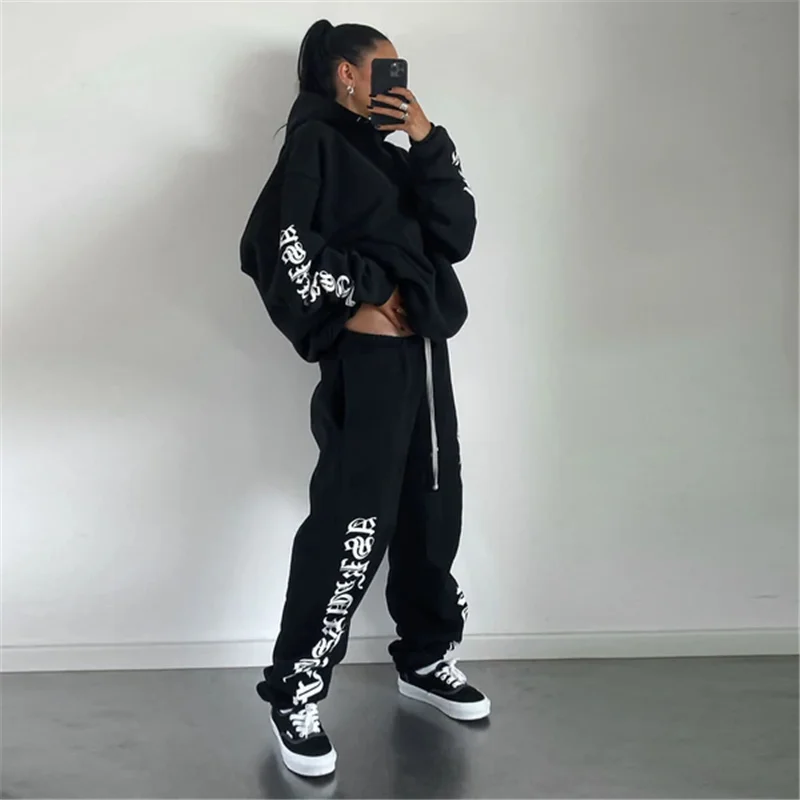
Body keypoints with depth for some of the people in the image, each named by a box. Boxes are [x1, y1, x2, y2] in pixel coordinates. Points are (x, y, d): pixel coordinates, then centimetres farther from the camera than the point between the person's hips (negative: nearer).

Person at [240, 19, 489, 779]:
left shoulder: (393, 155, 21)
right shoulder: (314, 144, -1)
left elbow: (456, 235, 9)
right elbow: (277, 241, -16)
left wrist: (428, 142, 2)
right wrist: (350, 304, -12)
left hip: (424, 353, 8)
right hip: (366, 358, -8)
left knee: (431, 511, 12)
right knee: (353, 522, -13)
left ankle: (424, 658, 29)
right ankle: (294, 690, 0)